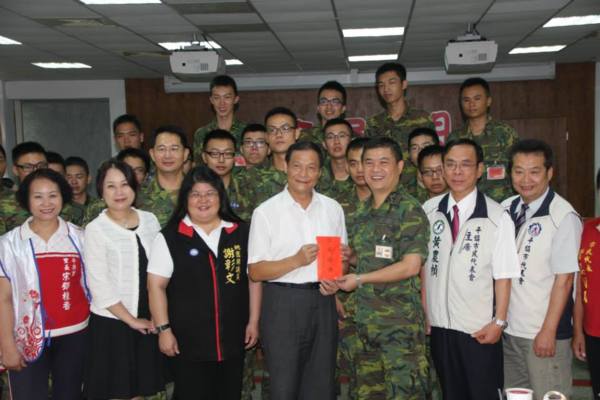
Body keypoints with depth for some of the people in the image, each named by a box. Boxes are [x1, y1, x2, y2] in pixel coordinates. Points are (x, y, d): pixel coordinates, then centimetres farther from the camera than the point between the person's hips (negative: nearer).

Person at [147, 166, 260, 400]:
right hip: (188, 339, -3)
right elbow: (156, 285, -5)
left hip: (233, 338, 3)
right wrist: (164, 329, -9)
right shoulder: (170, 237, -5)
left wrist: (253, 321, 5)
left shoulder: (240, 232, 4)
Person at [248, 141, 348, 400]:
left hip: (322, 301, 4)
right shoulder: (266, 212, -4)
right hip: (283, 302, -4)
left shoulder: (333, 209, 8)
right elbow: (255, 271, -7)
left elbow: (342, 258, 18)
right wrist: (296, 261, -20)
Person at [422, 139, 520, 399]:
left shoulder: (497, 217, -11)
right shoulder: (428, 211, 0)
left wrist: (499, 322, -9)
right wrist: (422, 314, 3)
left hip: (480, 329, -3)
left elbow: (503, 275, -9)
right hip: (438, 325, 4)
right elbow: (422, 266, 5)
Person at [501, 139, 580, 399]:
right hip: (508, 329, 6)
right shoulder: (506, 209, 4)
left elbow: (564, 278, -14)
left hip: (544, 333, -6)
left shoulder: (563, 216, -15)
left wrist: (548, 331, -14)